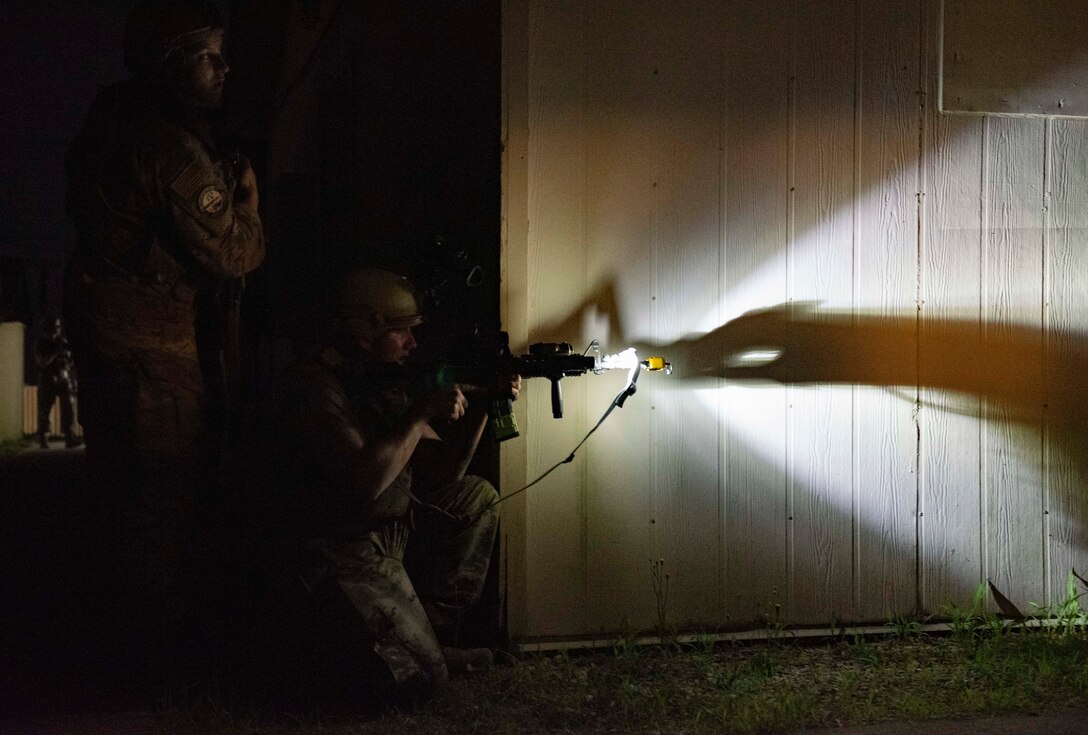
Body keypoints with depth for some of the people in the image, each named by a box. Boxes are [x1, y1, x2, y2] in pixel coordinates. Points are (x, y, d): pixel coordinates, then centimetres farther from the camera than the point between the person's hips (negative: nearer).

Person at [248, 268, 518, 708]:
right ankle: (321, 637, 9)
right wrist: (422, 414, -23)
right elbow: (366, 481, -32)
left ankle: (434, 634, 13)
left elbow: (442, 471, 9)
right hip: (335, 553, -9)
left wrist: (481, 406, -4)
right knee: (421, 676, -17)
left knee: (475, 497, 11)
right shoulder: (313, 388, -20)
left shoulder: (385, 380, 9)